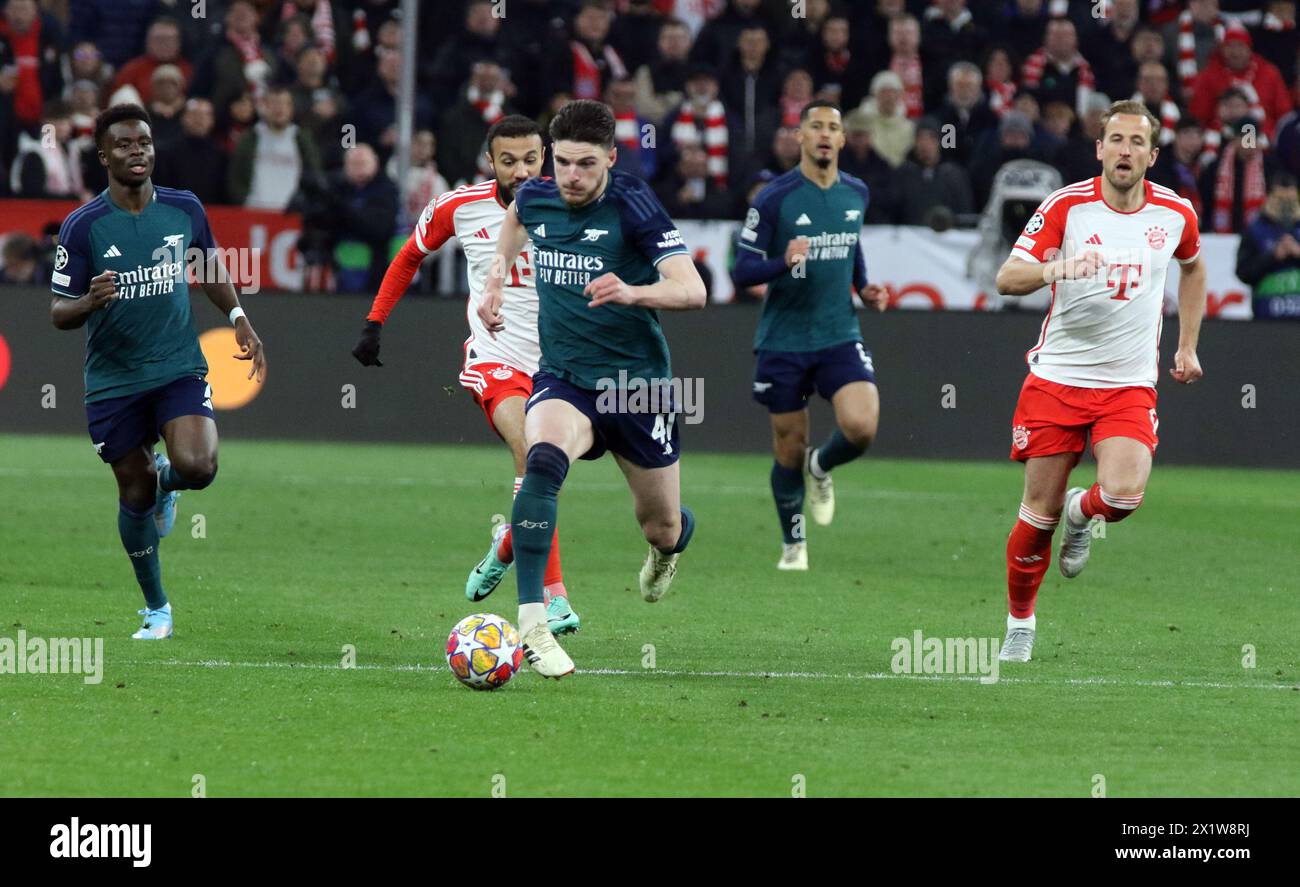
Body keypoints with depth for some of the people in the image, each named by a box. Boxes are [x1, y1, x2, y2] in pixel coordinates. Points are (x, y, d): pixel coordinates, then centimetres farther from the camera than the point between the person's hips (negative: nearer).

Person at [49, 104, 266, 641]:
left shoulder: (184, 209, -1)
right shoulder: (82, 227, -10)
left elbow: (212, 267, 19)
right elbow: (59, 313, -7)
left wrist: (239, 320, 12)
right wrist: (90, 302, -28)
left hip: (179, 368, 1)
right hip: (113, 380, -1)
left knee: (197, 467, -23)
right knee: (136, 495, 5)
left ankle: (166, 479, 16)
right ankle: (156, 609, 25)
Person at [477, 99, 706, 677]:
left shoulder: (633, 205, -17)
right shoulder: (535, 197, -2)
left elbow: (692, 290, -27)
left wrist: (631, 292, -45)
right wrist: (495, 281, 16)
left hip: (636, 384, -2)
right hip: (563, 379, 2)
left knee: (662, 530, 12)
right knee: (543, 459, -33)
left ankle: (668, 545, 55)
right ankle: (532, 625, -38)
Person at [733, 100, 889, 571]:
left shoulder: (856, 193, 5)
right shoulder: (775, 198, -10)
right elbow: (742, 270, -11)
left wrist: (864, 288, 10)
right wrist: (784, 263, -29)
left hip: (840, 337, 3)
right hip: (783, 342, -3)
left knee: (861, 426, -19)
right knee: (790, 448, 4)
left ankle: (820, 469, 16)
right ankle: (793, 545, 26)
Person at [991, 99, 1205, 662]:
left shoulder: (1175, 213, 0)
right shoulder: (1065, 206, -8)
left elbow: (1193, 267, 23)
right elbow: (1006, 278, -14)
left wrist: (1188, 346, 20)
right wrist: (1051, 269, -36)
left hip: (1129, 385, 1)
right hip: (1056, 377, -1)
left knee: (1122, 495, -22)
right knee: (1038, 512, 0)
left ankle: (1081, 513, 14)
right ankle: (1020, 622, 22)